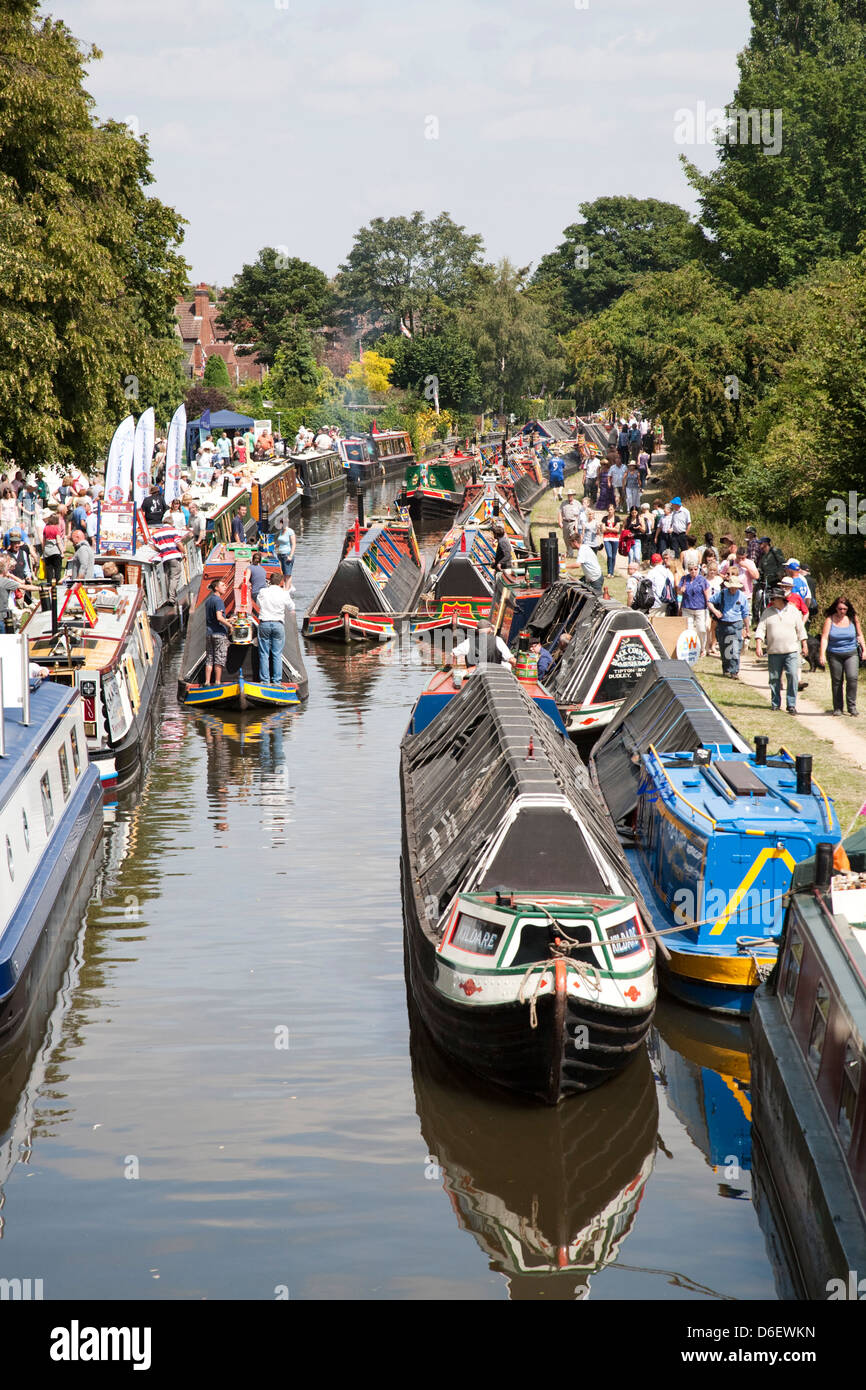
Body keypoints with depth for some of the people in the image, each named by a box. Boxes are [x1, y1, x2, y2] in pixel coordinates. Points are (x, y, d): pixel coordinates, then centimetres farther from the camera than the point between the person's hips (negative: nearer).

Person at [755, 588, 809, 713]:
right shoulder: (768, 612, 5)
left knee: (792, 676, -11)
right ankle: (775, 703, 18)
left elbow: (800, 630, 11)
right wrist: (758, 645, -11)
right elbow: (761, 629, 1)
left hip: (791, 651, -1)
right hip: (774, 652, 1)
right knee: (774, 679, 5)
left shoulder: (793, 611, 5)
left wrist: (805, 645, 8)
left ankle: (791, 704, -6)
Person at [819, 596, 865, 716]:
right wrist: (822, 654, -17)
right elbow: (824, 638, -8)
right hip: (834, 655, 0)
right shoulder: (830, 620, -4)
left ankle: (851, 706, -5)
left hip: (851, 653, 0)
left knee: (852, 678, -15)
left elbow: (859, 635, 14)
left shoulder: (853, 618, 2)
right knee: (836, 681, 4)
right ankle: (837, 708, 16)